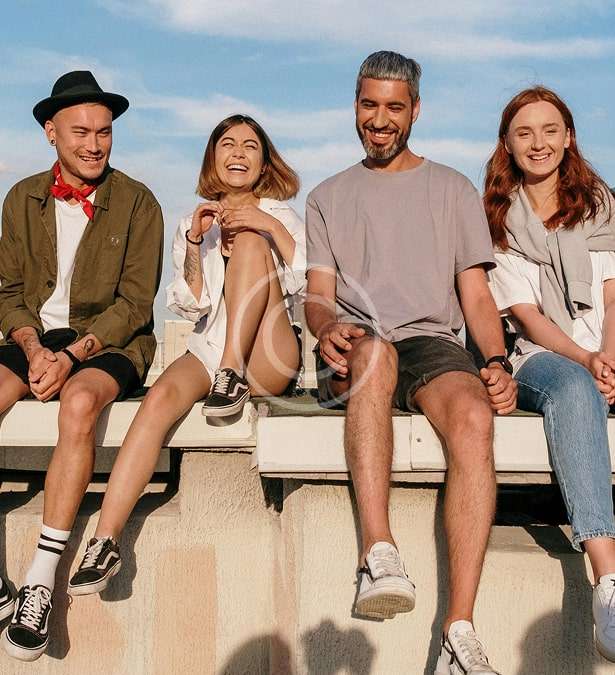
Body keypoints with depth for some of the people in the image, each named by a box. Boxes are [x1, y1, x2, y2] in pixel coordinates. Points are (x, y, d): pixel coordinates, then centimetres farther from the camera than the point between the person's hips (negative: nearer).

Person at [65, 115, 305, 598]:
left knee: (249, 242, -21)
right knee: (163, 394, -33)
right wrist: (195, 244, -8)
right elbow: (192, 307, 7)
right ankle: (105, 541, -38)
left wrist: (272, 228, -14)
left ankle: (234, 375, -24)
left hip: (267, 359, -1)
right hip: (208, 348, 2)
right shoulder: (195, 224, 19)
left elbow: (310, 286, -3)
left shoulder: (282, 219, 14)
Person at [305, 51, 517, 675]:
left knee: (474, 416, -35)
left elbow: (477, 294, 13)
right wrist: (329, 328, -15)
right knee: (374, 348, -40)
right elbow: (318, 294, 11)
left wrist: (496, 362, -7)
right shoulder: (327, 197, 23)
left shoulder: (453, 189, 21)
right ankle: (379, 554, -48)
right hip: (357, 351, 0)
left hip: (434, 341, 0)